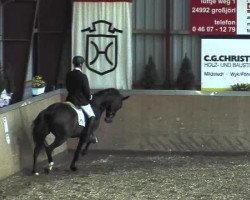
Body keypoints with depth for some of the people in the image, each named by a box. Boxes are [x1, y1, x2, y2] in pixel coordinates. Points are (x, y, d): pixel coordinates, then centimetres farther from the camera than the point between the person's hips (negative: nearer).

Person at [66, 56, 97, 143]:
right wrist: (89, 97, 5)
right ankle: (89, 135, -3)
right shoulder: (83, 76, -20)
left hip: (71, 99, 6)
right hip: (82, 100, -6)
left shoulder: (68, 75, -2)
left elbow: (67, 87, 9)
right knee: (92, 116, 7)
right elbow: (86, 90, -16)